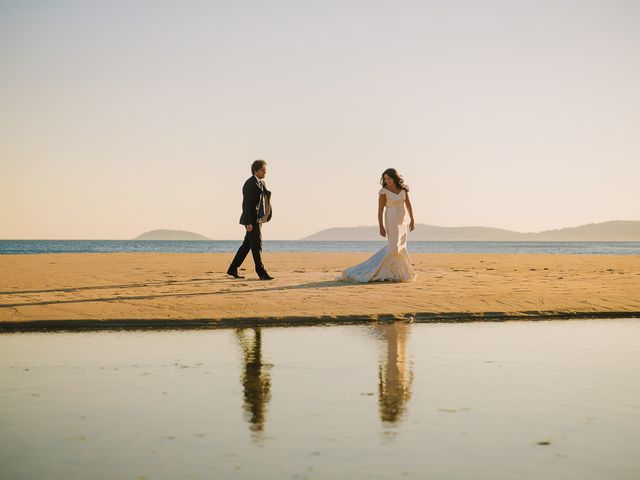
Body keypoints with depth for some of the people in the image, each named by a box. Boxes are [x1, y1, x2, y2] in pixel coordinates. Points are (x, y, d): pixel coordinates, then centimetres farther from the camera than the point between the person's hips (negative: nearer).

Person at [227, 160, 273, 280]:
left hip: (258, 219, 9)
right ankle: (261, 272, -4)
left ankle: (233, 269, 19)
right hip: (251, 219, -9)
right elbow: (246, 204, -19)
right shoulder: (249, 184, -14)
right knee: (256, 246, -7)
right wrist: (249, 223, -22)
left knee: (247, 245, 12)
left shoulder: (261, 183, 14)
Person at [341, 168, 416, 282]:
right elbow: (380, 210, -12)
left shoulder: (403, 188, 3)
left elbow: (408, 204, 10)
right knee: (393, 247, -12)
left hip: (402, 221, 7)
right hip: (391, 220, -6)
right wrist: (381, 227, -17)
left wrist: (412, 220, 7)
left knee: (399, 247, 8)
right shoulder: (383, 191, -11)